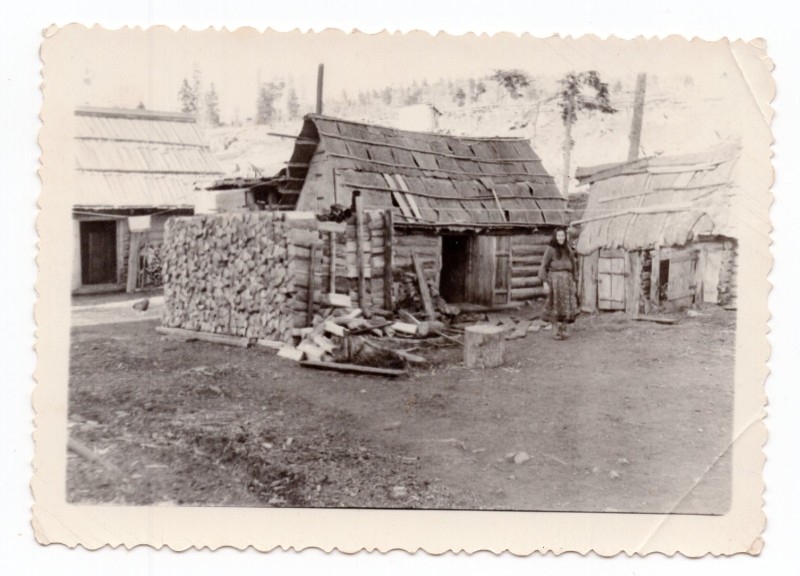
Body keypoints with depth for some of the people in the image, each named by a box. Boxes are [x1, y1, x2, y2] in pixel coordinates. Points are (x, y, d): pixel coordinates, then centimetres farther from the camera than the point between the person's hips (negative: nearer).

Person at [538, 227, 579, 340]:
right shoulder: (550, 250, -1)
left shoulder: (568, 250, 12)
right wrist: (545, 282, -13)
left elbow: (574, 266, 15)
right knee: (556, 306, 0)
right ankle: (557, 329, 12)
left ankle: (563, 330, 8)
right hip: (554, 279, -3)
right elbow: (544, 267, -4)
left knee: (568, 307, -3)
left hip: (567, 280, 3)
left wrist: (574, 282, 8)